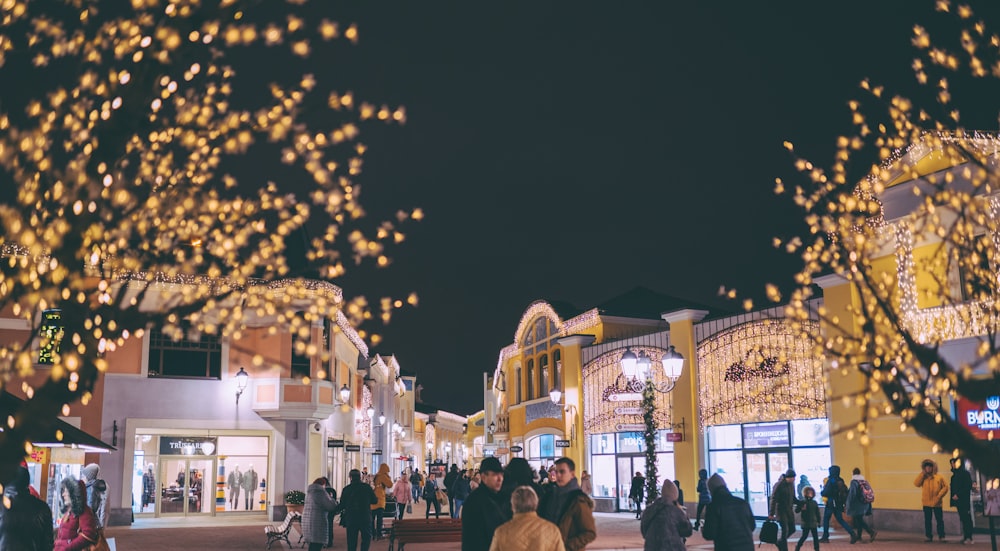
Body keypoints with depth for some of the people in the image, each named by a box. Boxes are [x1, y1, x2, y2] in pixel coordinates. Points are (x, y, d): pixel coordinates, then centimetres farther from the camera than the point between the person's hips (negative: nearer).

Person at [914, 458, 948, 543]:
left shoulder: (939, 477, 0)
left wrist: (939, 496, -12)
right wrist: (922, 473, -11)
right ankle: (929, 536, 12)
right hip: (926, 503, 2)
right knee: (927, 520, 6)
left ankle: (941, 536, 9)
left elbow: (945, 487, -1)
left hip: (936, 503, -2)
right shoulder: (923, 478, 5)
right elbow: (916, 484, -10)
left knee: (940, 520, 1)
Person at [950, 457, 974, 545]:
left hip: (964, 500, -7)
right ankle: (965, 536, 9)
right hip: (958, 500, 7)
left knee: (967, 518, -8)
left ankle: (968, 537, -10)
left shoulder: (965, 474, -5)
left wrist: (958, 495, -16)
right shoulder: (955, 475, 17)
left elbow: (968, 487, -12)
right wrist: (953, 496, 3)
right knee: (963, 518, 7)